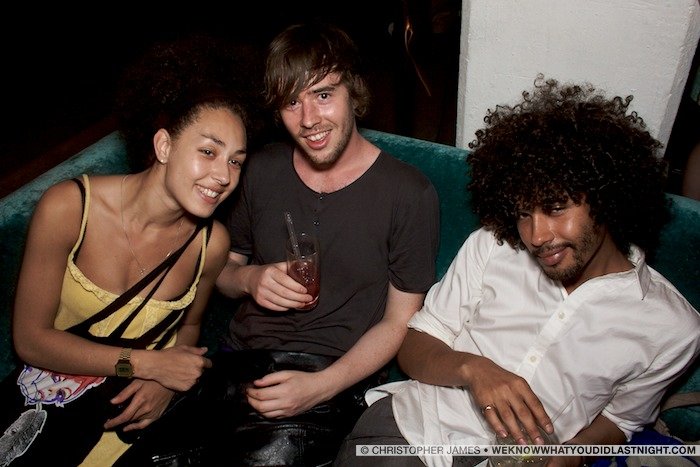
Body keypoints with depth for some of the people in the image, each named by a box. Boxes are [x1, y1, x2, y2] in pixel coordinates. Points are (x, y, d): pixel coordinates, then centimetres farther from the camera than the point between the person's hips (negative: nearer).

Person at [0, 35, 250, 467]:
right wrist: (147, 363, -16)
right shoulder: (68, 208, -18)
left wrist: (163, 383, -12)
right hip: (44, 397, -1)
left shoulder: (211, 242, -12)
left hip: (134, 411, 2)